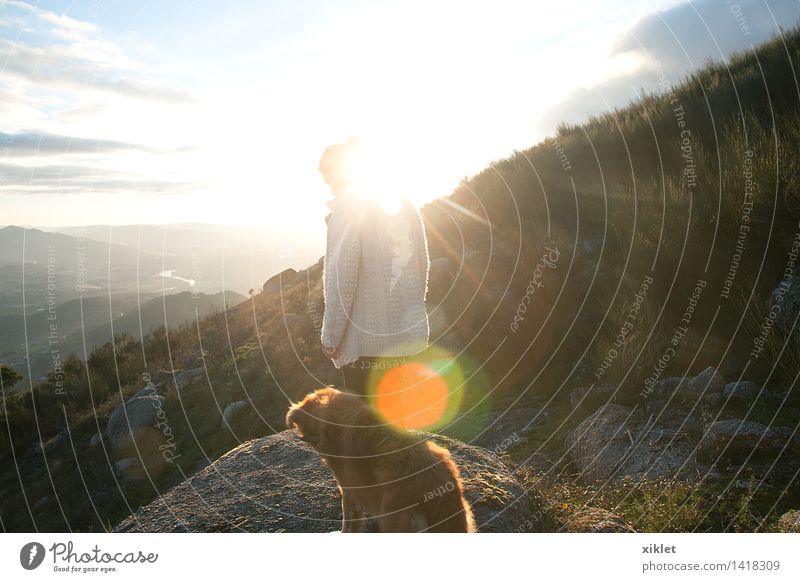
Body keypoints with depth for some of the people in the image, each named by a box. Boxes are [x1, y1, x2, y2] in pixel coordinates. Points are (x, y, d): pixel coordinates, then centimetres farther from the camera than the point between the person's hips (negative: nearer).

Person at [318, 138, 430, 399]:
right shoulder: (404, 203, 12)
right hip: (407, 333, 8)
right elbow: (423, 265, 14)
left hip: (365, 339, -7)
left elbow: (341, 275, -15)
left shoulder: (347, 204, -9)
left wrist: (330, 336, -9)